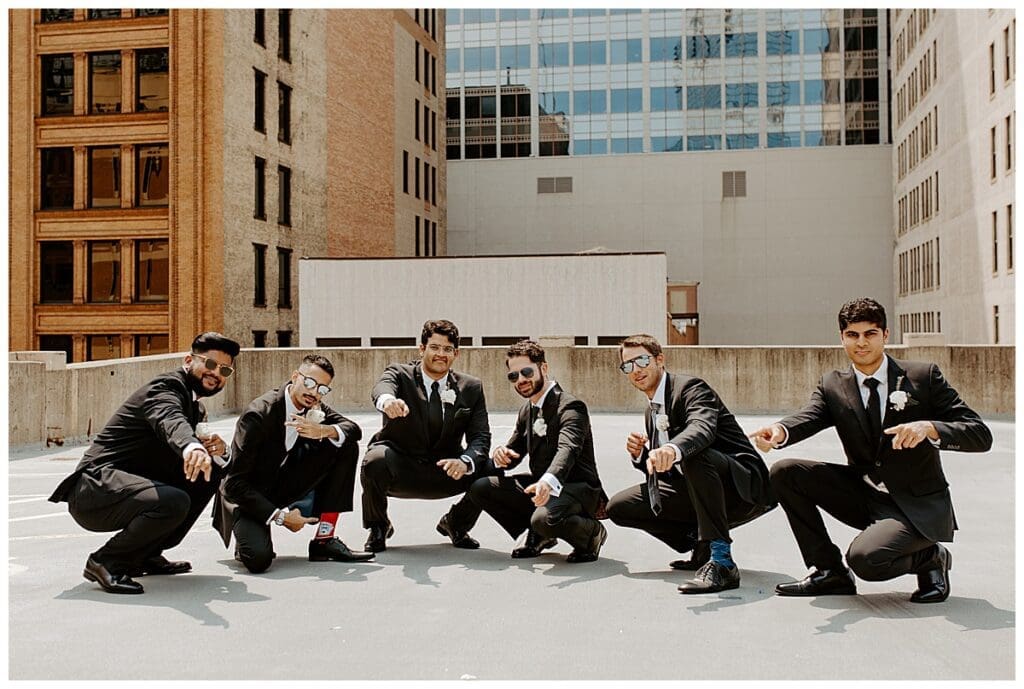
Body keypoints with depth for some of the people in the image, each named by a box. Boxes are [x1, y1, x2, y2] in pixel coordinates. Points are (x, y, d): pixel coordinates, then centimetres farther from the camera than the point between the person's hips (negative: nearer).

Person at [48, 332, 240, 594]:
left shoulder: (195, 405, 18)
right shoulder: (166, 386, -12)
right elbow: (170, 421, -36)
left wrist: (215, 449, -6)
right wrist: (192, 447, -59)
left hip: (132, 483, 10)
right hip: (95, 486, -10)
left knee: (213, 469, 3)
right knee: (174, 502, -33)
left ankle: (146, 553, 7)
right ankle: (105, 561, -9)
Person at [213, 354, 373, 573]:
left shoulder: (314, 407, -4)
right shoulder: (259, 414, -24)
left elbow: (354, 430, -9)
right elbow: (235, 483, -24)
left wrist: (323, 431, -30)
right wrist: (279, 515, -26)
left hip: (287, 487, 7)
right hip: (248, 497, -6)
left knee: (347, 446, -9)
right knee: (258, 559, -33)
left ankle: (324, 540, -6)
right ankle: (249, 538, 8)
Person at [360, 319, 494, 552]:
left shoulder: (471, 388, 3)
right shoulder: (400, 374, -5)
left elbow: (480, 436, -5)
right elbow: (383, 386, -30)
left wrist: (465, 461, -29)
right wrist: (387, 400, -57)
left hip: (444, 470, 3)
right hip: (399, 467, -2)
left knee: (490, 471, -21)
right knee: (375, 461, -34)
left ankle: (455, 524, 11)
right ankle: (379, 527, -2)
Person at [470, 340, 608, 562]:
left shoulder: (569, 407, -16)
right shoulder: (527, 411, 12)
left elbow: (568, 449, -35)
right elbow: (514, 451, 17)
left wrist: (548, 481, -56)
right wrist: (501, 455, -10)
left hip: (576, 488, -8)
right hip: (538, 485, 8)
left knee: (544, 518, -38)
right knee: (480, 488, -4)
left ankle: (592, 532, -4)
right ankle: (538, 536, 9)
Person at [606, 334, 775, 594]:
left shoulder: (690, 387, -12)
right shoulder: (651, 411, 15)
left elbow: (703, 427, -35)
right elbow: (660, 470, 18)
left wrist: (672, 450, -56)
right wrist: (640, 455, -5)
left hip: (742, 485, -8)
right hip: (695, 493, 8)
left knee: (695, 455, -40)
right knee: (619, 507, 0)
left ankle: (721, 561, -32)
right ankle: (703, 548, 4)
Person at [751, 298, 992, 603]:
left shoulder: (923, 376, -5)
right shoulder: (832, 386, 3)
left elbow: (981, 435, -9)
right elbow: (807, 418, -18)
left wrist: (929, 427, -29)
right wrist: (779, 431, -42)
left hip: (916, 506, -4)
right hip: (863, 495, 5)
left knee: (865, 557, -31)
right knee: (784, 472, -12)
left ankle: (930, 557, 4)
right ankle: (829, 571, -1)